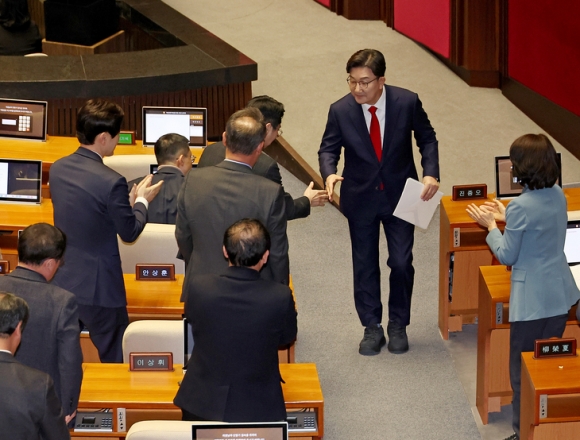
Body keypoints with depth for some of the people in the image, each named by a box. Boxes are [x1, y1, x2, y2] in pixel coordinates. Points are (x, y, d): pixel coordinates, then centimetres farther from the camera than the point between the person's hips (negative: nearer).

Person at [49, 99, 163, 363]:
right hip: (97, 288, -7)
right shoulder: (112, 182, -22)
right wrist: (141, 201, 8)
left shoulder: (57, 169, 0)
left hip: (60, 282, 7)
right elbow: (129, 232, -10)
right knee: (114, 362, 8)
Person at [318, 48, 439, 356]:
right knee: (365, 265, 10)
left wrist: (431, 173, -15)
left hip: (400, 194, -1)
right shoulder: (340, 111, -15)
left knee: (401, 263, 3)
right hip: (360, 198, 1)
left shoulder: (407, 102, -15)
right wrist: (329, 174, -25)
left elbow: (426, 138, -1)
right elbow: (329, 148, -3)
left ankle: (398, 325, 22)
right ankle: (372, 328, 23)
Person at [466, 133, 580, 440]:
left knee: (523, 369, 5)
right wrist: (507, 217, 14)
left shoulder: (522, 206, -22)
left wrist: (491, 225, 1)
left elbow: (507, 256, -12)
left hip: (532, 299, -8)